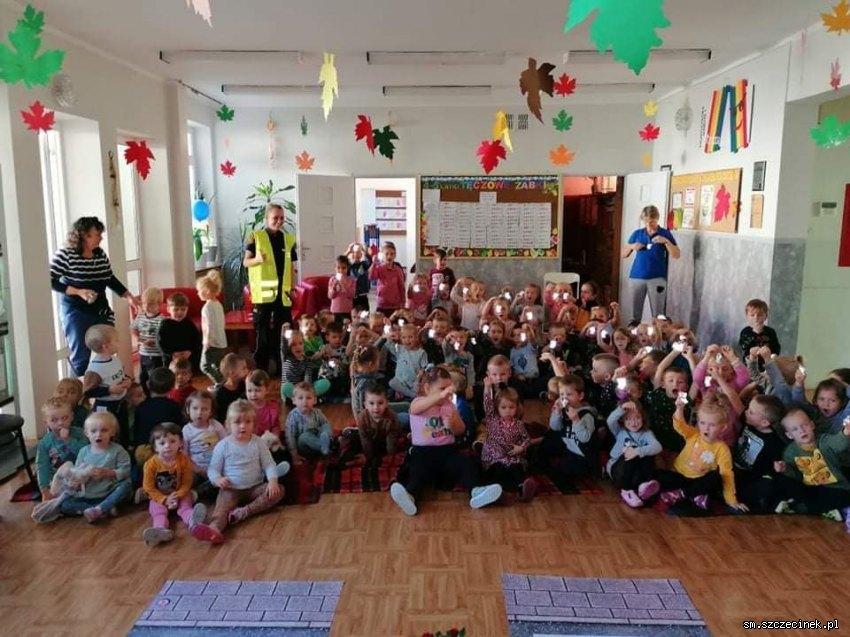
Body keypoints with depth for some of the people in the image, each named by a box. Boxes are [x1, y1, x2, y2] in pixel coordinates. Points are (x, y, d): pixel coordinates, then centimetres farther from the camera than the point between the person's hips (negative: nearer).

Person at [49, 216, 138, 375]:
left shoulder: (101, 254, 3)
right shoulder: (65, 254, -13)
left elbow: (110, 279, 15)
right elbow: (51, 282, -12)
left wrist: (128, 296, 7)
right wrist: (79, 292, -20)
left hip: (101, 312, 6)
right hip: (76, 312, -6)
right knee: (81, 358, -2)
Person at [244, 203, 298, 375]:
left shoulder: (289, 239, 10)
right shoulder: (256, 237, 0)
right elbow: (246, 262, -1)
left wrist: (293, 289, 6)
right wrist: (257, 259, -22)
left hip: (283, 293, 4)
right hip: (263, 293, -3)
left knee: (283, 333, 7)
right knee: (262, 333, 1)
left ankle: (282, 369, 17)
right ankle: (261, 371, 10)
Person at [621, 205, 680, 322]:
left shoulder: (665, 233, 3)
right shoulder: (637, 233, 9)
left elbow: (677, 255, -3)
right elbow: (623, 254, 13)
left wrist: (666, 241, -16)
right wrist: (632, 246, -7)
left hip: (657, 277, -2)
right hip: (637, 276, 2)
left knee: (658, 314, -1)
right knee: (635, 313, 5)